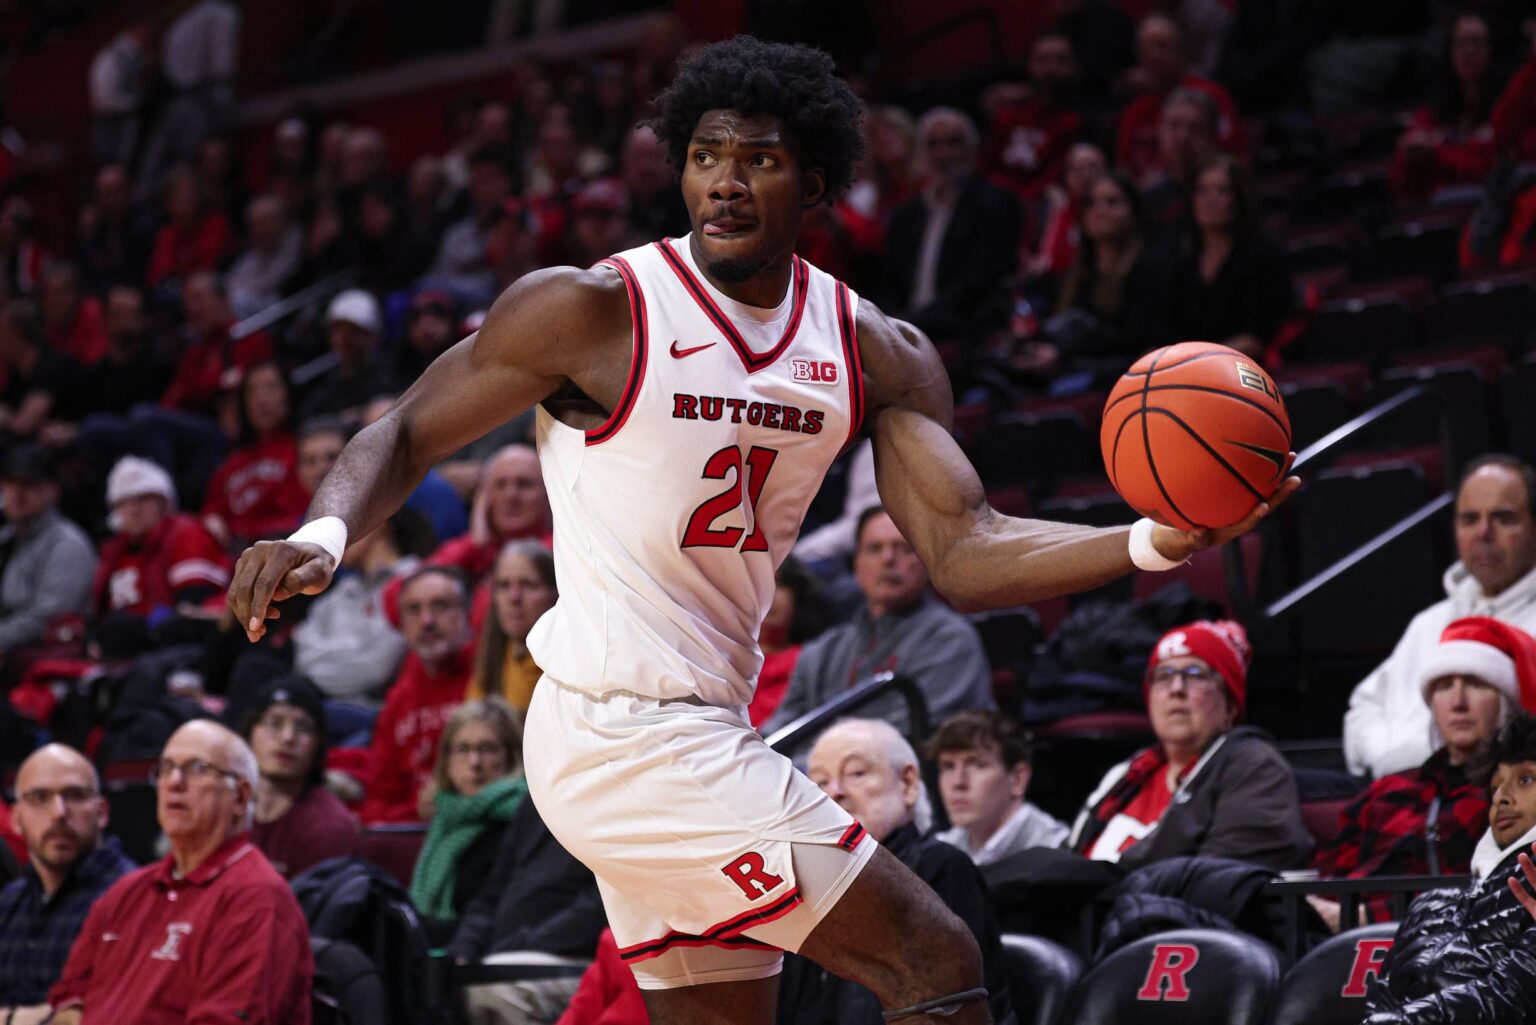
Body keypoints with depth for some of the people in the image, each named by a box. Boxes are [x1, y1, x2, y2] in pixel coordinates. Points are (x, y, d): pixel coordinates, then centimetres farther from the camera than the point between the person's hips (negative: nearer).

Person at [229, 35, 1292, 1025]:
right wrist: (322, 535, -23)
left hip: (702, 733, 8)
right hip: (623, 729, -8)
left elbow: (965, 554, 0)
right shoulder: (594, 311, -10)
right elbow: (408, 434, -2)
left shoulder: (875, 355, 6)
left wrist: (1153, 542, -16)